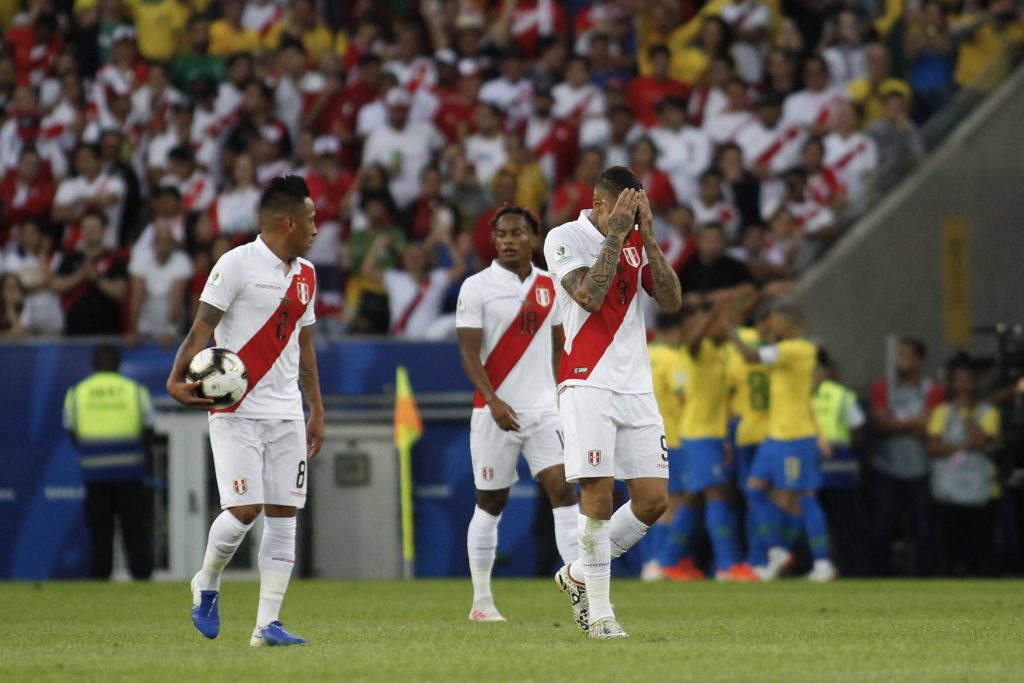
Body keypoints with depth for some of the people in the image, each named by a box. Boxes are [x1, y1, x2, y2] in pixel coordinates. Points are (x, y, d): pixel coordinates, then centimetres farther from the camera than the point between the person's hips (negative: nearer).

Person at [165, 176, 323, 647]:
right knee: (244, 509, -13)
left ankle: (267, 625, 2)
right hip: (237, 410, -6)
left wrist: (316, 412, 21)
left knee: (283, 516, 0)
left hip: (286, 414, 7)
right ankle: (206, 585, 15)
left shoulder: (305, 275, 15)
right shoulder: (238, 264, -7)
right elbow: (202, 327, -11)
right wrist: (178, 380, -25)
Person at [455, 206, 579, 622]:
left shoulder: (549, 286, 10)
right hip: (496, 411, -3)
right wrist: (493, 401, -21)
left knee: (563, 489, -10)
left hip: (544, 408, 3)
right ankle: (481, 601, 15)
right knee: (490, 502, 4)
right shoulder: (477, 287, -4)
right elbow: (469, 352, -9)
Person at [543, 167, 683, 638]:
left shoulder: (639, 241, 11)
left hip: (636, 387, 6)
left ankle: (579, 575, 18)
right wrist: (615, 234, -17)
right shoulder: (565, 238, -4)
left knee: (653, 498, 0)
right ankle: (599, 613, -6)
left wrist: (646, 234, -6)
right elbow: (589, 297, -19)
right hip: (588, 386, -6)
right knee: (598, 494, -13)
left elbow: (672, 301, 0)